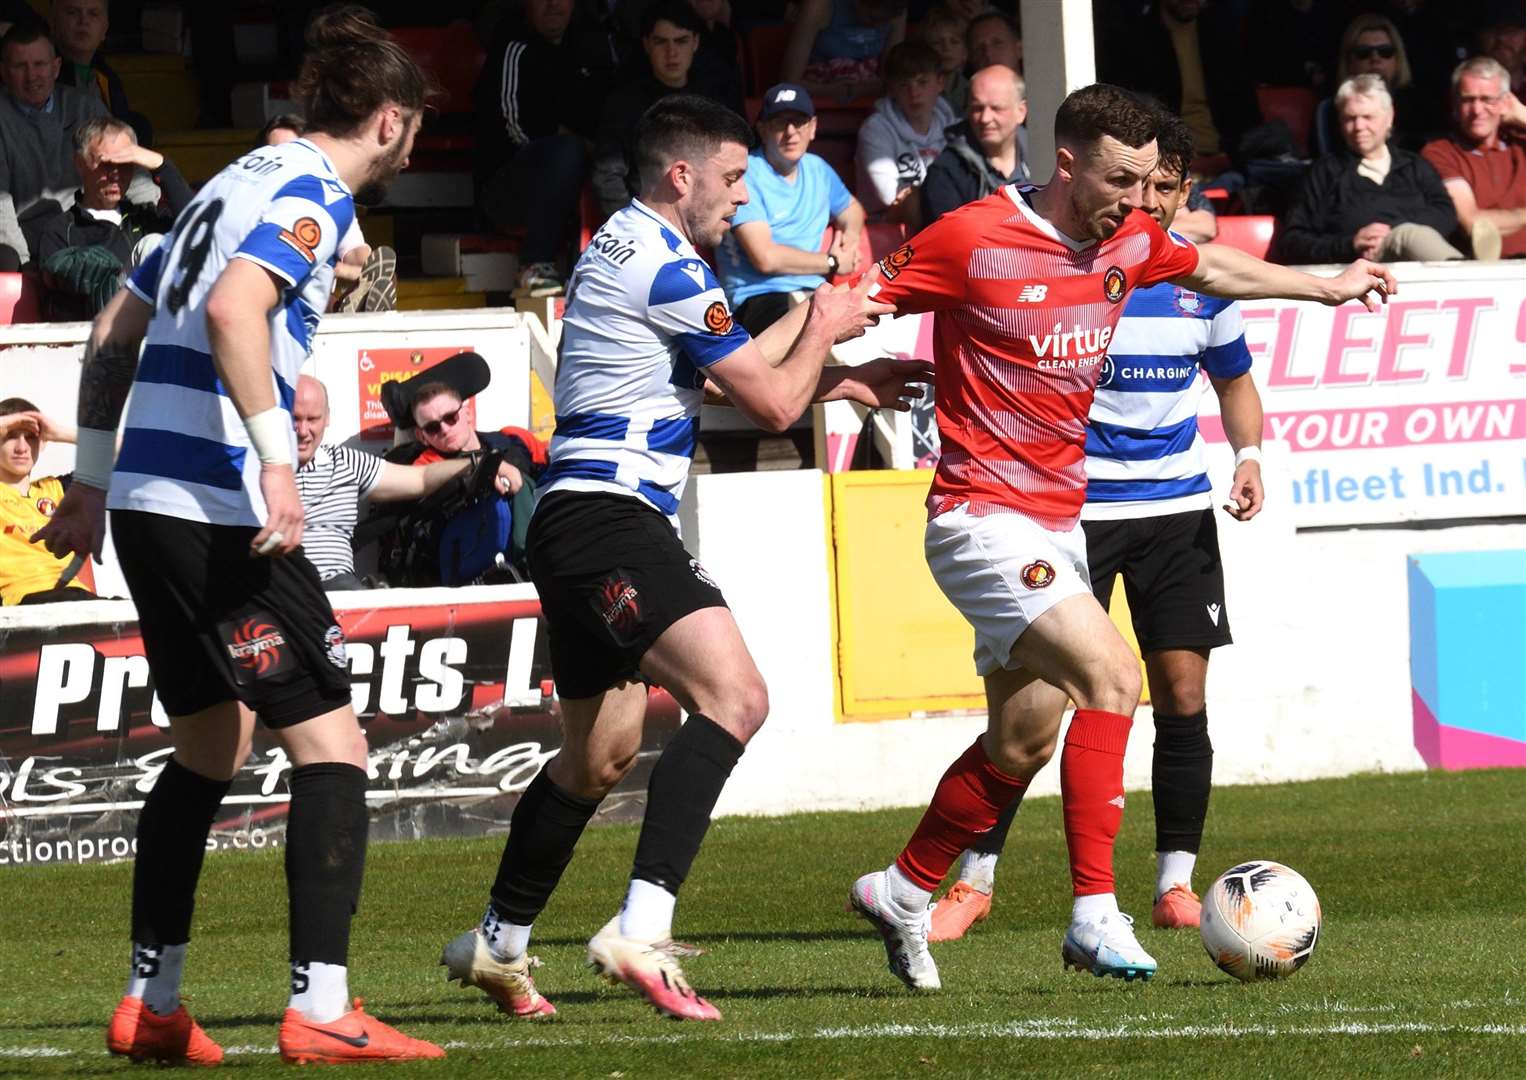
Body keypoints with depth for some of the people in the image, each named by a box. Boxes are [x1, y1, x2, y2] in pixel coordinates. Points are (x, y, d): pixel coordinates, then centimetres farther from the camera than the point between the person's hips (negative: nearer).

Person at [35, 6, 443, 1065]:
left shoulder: (238, 183, 20)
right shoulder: (312, 193, -7)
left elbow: (114, 333, 24)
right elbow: (232, 311, -25)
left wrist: (92, 481, 28)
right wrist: (277, 460, -27)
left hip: (147, 502, 9)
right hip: (217, 510, -9)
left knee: (211, 746, 20)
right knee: (330, 745, -7)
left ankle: (151, 1004, 22)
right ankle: (322, 1009, -15)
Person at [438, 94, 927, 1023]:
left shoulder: (626, 248, 20)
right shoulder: (666, 266, -12)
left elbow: (734, 370, 32)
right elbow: (772, 404, -7)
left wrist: (839, 378, 29)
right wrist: (822, 332, 11)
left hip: (581, 526, 11)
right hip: (611, 519, -11)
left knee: (601, 753, 21)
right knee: (733, 694, -24)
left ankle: (498, 946, 34)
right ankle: (641, 929, -35)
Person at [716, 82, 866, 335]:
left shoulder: (817, 169, 21)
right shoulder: (746, 174, -5)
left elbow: (851, 208, 43)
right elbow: (766, 258, -13)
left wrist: (850, 236, 17)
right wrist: (833, 263, 1)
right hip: (759, 299, -7)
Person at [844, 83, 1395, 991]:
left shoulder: (1130, 242, 4)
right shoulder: (974, 241, -16)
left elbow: (1209, 268, 25)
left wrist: (1327, 287, 30)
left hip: (1058, 523, 8)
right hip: (985, 519, -8)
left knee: (1023, 742, 15)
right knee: (1111, 673, -23)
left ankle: (902, 892, 34)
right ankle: (1096, 914, -22)